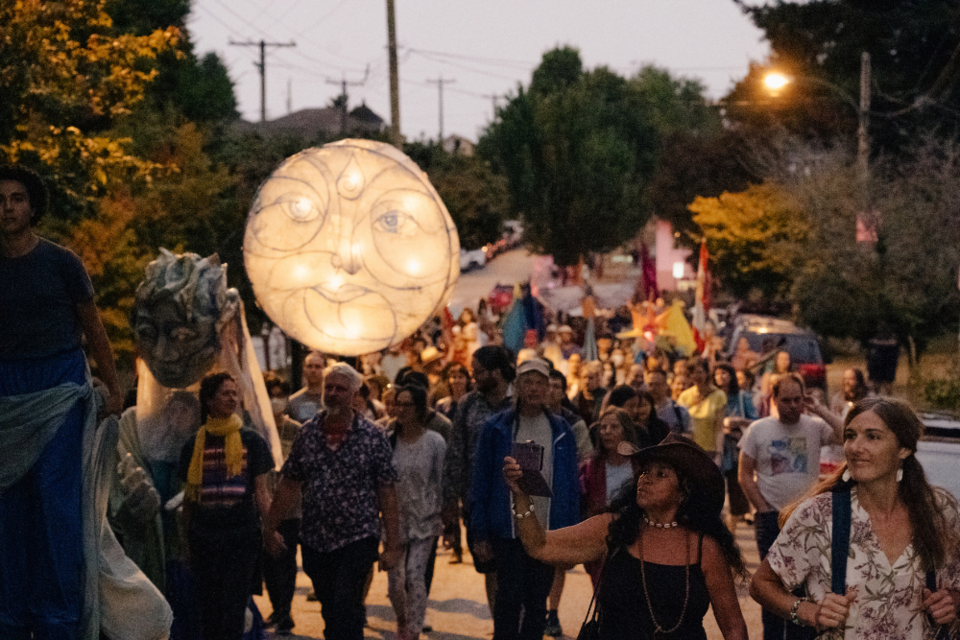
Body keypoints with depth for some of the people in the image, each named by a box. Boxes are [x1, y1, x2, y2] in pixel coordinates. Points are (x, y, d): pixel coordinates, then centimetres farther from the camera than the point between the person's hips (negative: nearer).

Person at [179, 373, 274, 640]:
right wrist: (186, 538, 12)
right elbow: (188, 497, 14)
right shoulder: (194, 445, 8)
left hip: (243, 531, -2)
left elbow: (261, 491, 4)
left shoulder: (251, 441, 4)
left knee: (233, 610, -5)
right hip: (205, 535, 2)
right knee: (209, 612, 5)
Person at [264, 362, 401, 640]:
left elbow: (387, 492, -4)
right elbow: (289, 484, 12)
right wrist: (270, 527, 10)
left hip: (357, 540, -4)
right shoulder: (308, 432, 6)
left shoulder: (372, 436, -4)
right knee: (330, 615, 11)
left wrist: (392, 544, -7)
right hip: (315, 541, 4)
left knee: (344, 614, -12)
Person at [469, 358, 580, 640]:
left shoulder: (562, 432, 6)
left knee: (537, 604, 9)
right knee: (509, 599, -1)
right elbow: (480, 484, 0)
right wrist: (480, 535, -4)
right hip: (508, 532, -2)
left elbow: (572, 488, 8)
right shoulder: (496, 429, -1)